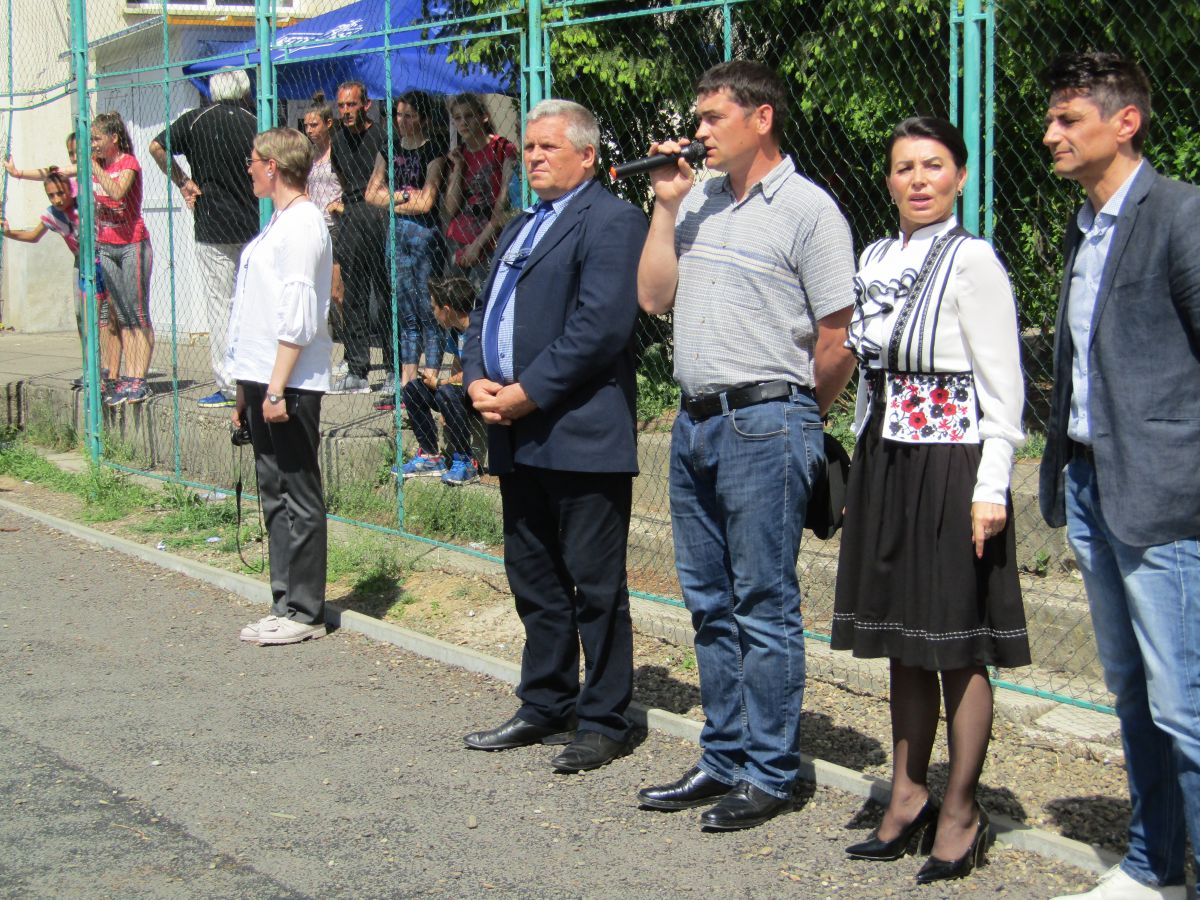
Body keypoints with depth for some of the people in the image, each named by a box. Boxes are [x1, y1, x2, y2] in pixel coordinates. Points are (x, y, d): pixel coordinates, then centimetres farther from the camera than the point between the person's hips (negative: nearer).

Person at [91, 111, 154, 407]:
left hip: (132, 246, -7)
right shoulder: (97, 164, 12)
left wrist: (95, 167, -21)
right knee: (119, 317, 5)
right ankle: (127, 380, 6)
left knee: (138, 316, -5)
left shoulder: (128, 163, -7)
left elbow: (117, 192, -25)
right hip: (105, 247, 7)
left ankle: (139, 381, -5)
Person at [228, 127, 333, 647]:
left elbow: (298, 317, -19)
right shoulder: (279, 223, 18)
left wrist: (276, 389, -21)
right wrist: (248, 389, 20)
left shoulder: (302, 225, -12)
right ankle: (286, 603, 20)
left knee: (298, 499, -3)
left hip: (290, 385, -10)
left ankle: (303, 613, 2)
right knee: (275, 496, 13)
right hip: (264, 381, 10)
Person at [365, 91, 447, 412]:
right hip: (397, 233, 6)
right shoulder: (390, 150, 13)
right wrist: (404, 197, -4)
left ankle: (430, 381, -3)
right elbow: (372, 193, 10)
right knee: (406, 312, 9)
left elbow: (426, 202, -13)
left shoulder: (433, 151, -5)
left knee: (428, 311, -5)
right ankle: (407, 382, 13)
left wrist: (391, 199, -1)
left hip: (425, 233, -6)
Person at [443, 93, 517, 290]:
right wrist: (458, 168, -1)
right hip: (458, 243, 5)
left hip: (489, 243, -5)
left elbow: (504, 207, -7)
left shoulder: (502, 149, -3)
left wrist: (478, 244, -8)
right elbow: (451, 209, 7)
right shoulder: (457, 154, 14)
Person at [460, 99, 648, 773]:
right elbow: (485, 314, 22)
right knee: (534, 583, 16)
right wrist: (478, 380, 2)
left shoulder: (611, 221, -9)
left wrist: (526, 394, -18)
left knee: (596, 588, -1)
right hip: (519, 438, 9)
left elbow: (601, 327, -19)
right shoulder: (520, 229, 22)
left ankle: (604, 721, 8)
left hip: (582, 436, -9)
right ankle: (546, 707, 27)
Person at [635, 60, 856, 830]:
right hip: (696, 421, 8)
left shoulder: (807, 209, -8)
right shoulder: (700, 202, 13)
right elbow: (654, 298, 10)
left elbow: (838, 341, -8)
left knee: (765, 605, -2)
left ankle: (770, 775, 6)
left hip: (765, 425, -8)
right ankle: (724, 761, 23)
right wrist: (666, 206, 3)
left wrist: (792, 414, 3)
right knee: (710, 603, 13)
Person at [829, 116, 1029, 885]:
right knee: (903, 641, 13)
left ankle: (961, 813, 11)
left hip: (950, 469, -7)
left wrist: (991, 488, -16)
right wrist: (862, 475, 14)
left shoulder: (972, 261, -10)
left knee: (957, 646, 1)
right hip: (884, 468, 7)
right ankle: (908, 797, 24)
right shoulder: (877, 259, 10)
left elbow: (1003, 387, -11)